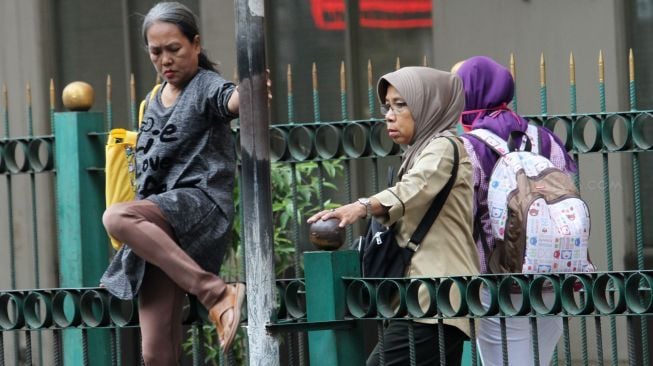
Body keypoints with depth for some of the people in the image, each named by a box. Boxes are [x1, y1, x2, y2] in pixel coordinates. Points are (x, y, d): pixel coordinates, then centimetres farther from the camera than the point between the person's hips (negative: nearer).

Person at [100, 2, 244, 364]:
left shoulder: (207, 87, -1)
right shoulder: (156, 101, 22)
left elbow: (232, 100, -26)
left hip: (199, 203, -7)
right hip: (160, 222, 7)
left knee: (116, 216, -36)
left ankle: (216, 292, -36)